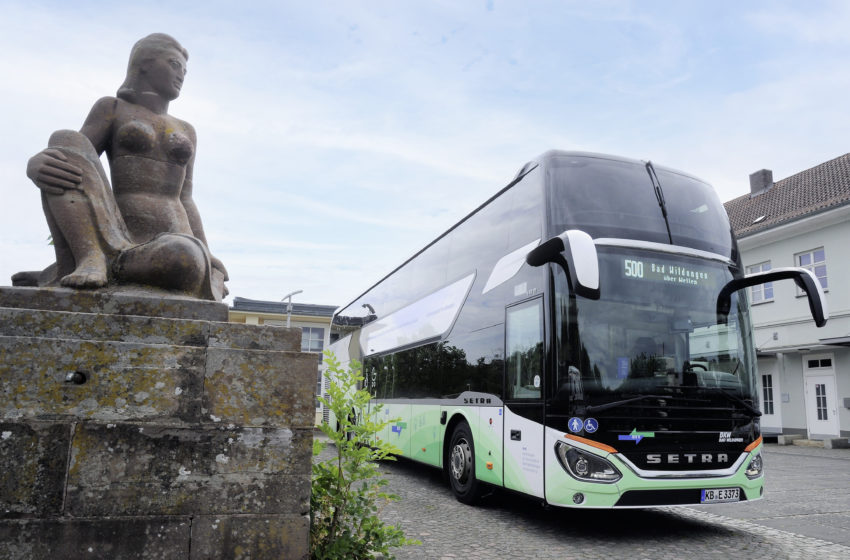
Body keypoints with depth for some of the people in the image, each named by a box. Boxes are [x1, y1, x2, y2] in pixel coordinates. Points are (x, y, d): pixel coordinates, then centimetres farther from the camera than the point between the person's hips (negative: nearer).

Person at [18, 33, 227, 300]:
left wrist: (210, 263, 6)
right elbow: (68, 156, 4)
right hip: (111, 240, -2)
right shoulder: (112, 108, 17)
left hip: (172, 244, 2)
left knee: (186, 259, -39)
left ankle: (60, 273, -19)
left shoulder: (185, 132, 26)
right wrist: (36, 164, -22)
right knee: (65, 141, -22)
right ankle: (90, 259, -36)